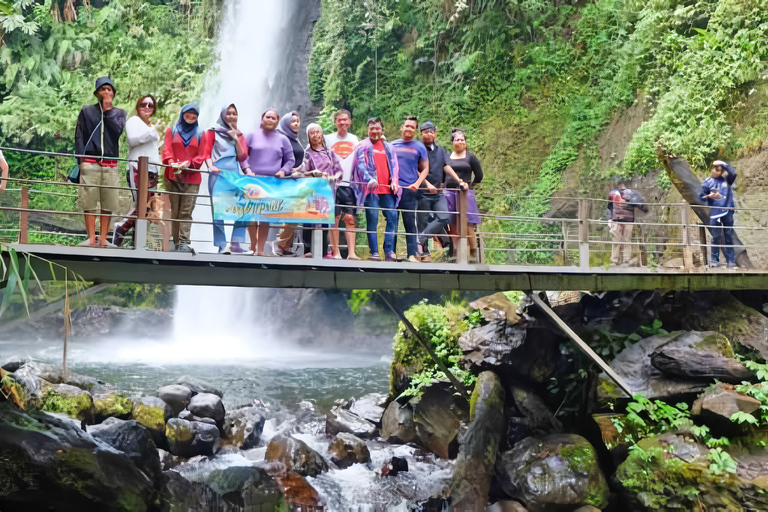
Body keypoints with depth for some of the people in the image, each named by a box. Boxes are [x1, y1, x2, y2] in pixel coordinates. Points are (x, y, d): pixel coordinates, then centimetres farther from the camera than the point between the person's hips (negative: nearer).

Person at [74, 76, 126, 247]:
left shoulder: (119, 113, 16)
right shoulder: (87, 111, 13)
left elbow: (118, 130, -4)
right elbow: (79, 136, 9)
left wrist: (107, 110, -2)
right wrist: (80, 160, -2)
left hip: (110, 163, 1)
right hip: (90, 161, -1)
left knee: (107, 203, -1)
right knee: (89, 201, -7)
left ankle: (103, 238, 3)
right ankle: (91, 238, -5)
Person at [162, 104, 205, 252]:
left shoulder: (199, 134, 17)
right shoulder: (172, 130, 18)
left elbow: (201, 155, 8)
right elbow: (167, 149, 6)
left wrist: (188, 163, -11)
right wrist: (171, 162, -16)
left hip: (192, 178, 0)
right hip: (173, 177, 0)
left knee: (186, 211, -9)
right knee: (174, 211, -5)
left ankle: (184, 242, -14)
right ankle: (175, 242, -3)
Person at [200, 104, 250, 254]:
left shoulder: (240, 135, 21)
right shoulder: (213, 132, 12)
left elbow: (243, 157, 10)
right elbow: (206, 153, 5)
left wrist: (236, 139, 0)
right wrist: (211, 166, -13)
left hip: (235, 174, 4)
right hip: (218, 173, -3)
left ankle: (236, 244, -10)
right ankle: (222, 245, -8)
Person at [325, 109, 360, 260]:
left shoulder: (355, 139, 16)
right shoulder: (328, 139, 10)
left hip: (350, 184, 1)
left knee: (350, 218, -4)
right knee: (334, 218, -5)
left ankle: (351, 253, -5)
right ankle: (335, 252, -1)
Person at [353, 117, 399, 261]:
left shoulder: (388, 147, 21)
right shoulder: (363, 146, 7)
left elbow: (394, 166, 17)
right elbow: (361, 164, -5)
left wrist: (394, 181, -1)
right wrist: (369, 179, -23)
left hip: (387, 189, 4)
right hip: (371, 189, -4)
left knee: (392, 217, -4)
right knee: (372, 219, -7)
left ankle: (389, 251, -1)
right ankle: (374, 252, -6)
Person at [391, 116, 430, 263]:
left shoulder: (419, 147, 11)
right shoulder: (392, 145, 14)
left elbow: (425, 169, 11)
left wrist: (417, 184, -5)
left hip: (410, 190, -1)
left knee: (410, 223, -4)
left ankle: (412, 254, -3)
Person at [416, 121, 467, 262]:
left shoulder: (441, 150, 18)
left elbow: (447, 167, 9)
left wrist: (459, 181, -6)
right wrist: (427, 184, -22)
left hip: (438, 193, 4)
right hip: (422, 193, -4)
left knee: (445, 217, -15)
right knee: (423, 222, -3)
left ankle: (420, 239, -9)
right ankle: (424, 252, 7)